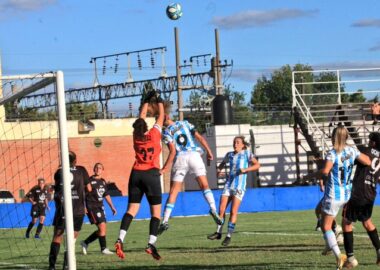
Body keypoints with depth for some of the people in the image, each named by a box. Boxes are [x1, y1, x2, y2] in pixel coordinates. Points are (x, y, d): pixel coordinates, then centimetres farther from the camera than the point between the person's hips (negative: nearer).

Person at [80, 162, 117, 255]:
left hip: (100, 207, 8)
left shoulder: (103, 182, 14)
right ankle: (103, 248, -7)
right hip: (92, 206, -8)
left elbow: (106, 195, 21)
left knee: (101, 230, 7)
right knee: (102, 226, -15)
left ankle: (85, 243, 22)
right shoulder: (90, 180, -8)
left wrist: (112, 207, 20)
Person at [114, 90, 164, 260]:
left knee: (132, 209, 3)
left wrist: (146, 101, 31)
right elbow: (161, 116, 10)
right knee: (156, 211, 0)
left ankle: (120, 239, -15)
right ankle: (151, 244, -14)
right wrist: (159, 101, 25)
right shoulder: (154, 134, -5)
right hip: (152, 174, -4)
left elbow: (141, 117, 21)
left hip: (136, 174, 4)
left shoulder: (136, 136, 5)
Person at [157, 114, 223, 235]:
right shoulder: (184, 123, 15)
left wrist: (164, 168, -5)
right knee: (204, 185, 2)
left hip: (180, 158, -1)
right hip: (194, 155, 2)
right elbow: (200, 137, 9)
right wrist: (209, 151, 14)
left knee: (173, 192, 3)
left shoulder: (167, 132, 4)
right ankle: (213, 209, -23)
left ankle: (165, 221, -2)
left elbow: (173, 151, -6)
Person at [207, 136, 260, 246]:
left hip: (239, 186, -4)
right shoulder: (229, 155, 14)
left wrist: (245, 169, -20)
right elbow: (222, 164, 31)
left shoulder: (247, 153, 2)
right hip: (228, 184, 4)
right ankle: (218, 232, 9)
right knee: (221, 209, -3)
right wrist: (218, 171, 9)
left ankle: (229, 236, -7)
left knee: (233, 211, -10)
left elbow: (257, 165, -6)